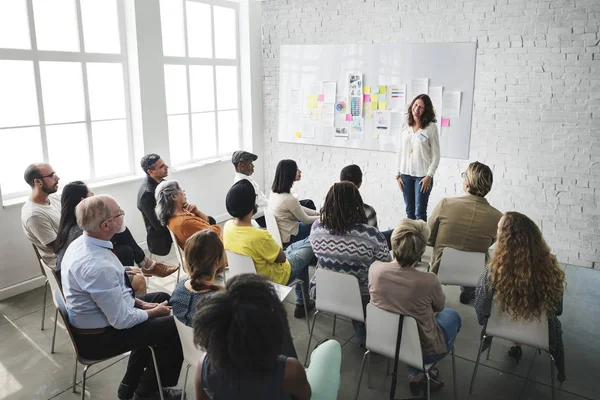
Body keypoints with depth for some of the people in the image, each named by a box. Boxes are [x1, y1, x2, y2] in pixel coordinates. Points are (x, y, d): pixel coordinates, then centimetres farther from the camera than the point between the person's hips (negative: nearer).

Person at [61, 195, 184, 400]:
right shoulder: (97, 266, -34)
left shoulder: (82, 243, -4)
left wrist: (140, 303, 4)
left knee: (162, 298, 16)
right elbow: (122, 320, -26)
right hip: (97, 337, -9)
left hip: (92, 319, 9)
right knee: (173, 327, -6)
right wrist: (152, 312, -9)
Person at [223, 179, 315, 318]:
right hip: (273, 278, -7)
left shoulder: (227, 226, -17)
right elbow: (282, 258, -21)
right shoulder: (259, 236, -40)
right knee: (311, 244, 13)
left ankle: (302, 301, 41)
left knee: (295, 247, 28)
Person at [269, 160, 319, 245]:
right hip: (290, 238, -8)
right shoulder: (289, 199, -29)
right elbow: (305, 220, -14)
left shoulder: (274, 192, -3)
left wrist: (318, 213, 6)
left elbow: (299, 208, 8)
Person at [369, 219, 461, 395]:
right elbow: (439, 306, -6)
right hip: (422, 350, -3)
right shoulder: (428, 281, -31)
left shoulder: (375, 269, -20)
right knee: (451, 315, 24)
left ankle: (416, 374, 28)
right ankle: (419, 372, 24)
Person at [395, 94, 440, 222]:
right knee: (409, 211, 10)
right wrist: (398, 174, 5)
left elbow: (436, 155, -5)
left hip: (422, 175, -4)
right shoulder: (404, 126, 6)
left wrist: (429, 176, -12)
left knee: (420, 213, -4)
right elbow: (400, 152, 9)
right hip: (406, 174, 4)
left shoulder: (431, 127, -6)